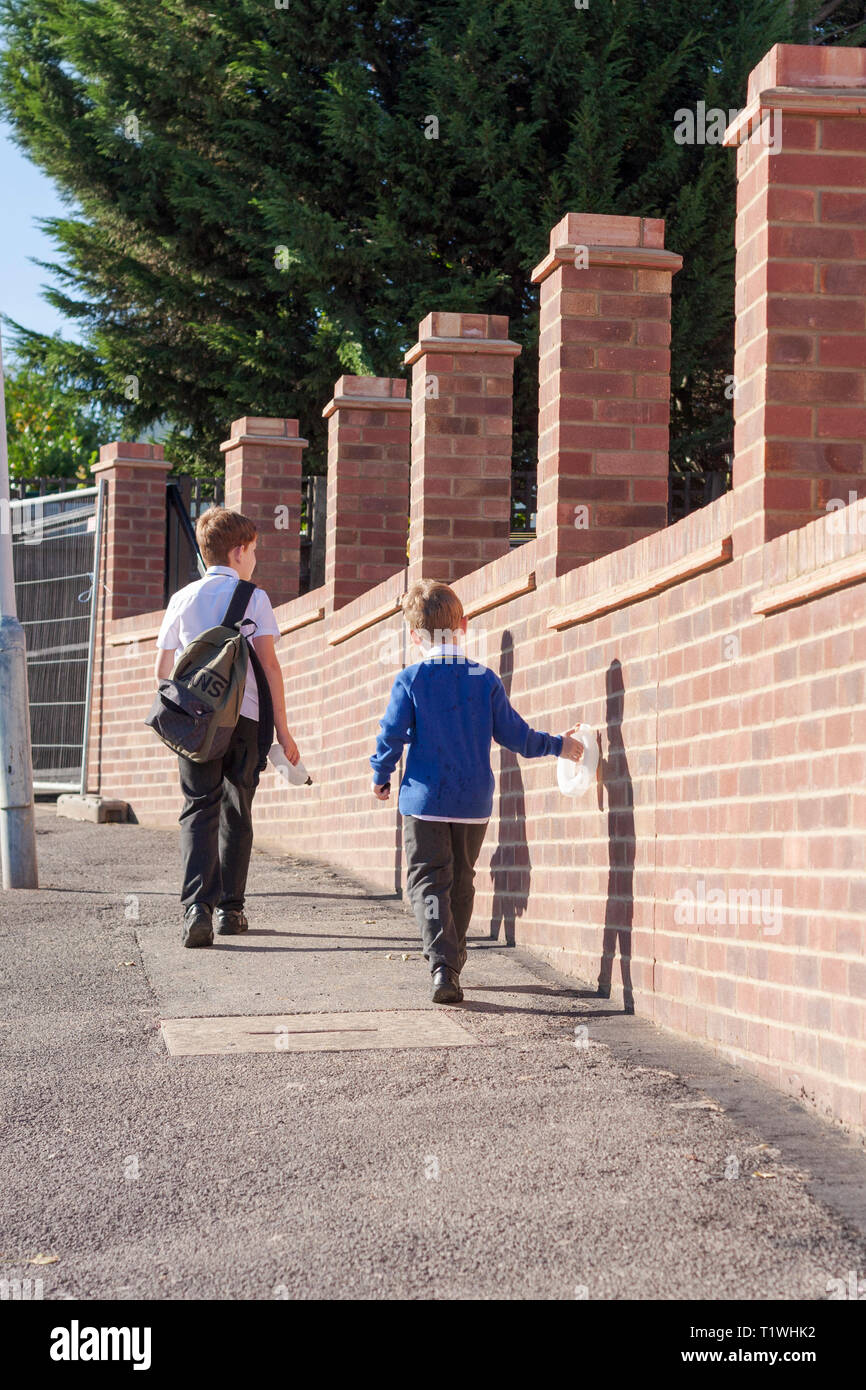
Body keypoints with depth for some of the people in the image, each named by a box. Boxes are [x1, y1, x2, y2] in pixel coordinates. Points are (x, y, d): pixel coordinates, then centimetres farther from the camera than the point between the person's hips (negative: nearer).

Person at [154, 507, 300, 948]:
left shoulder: (183, 599, 8)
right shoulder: (253, 597, 2)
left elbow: (162, 668, 11)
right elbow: (269, 664, -4)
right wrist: (282, 729, -2)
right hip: (245, 719, -1)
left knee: (199, 811, -3)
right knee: (236, 812, 13)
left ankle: (196, 907, -21)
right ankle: (229, 909, 17)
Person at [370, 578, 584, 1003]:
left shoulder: (409, 681, -7)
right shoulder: (486, 680, -1)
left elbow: (391, 735, -8)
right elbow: (513, 734, 2)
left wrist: (380, 777, 10)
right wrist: (556, 745, 19)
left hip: (424, 799, -3)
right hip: (474, 801, 3)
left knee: (428, 881, -2)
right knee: (461, 881, 18)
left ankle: (442, 964, -21)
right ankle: (453, 960, 28)